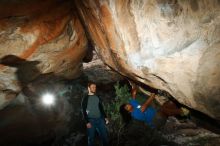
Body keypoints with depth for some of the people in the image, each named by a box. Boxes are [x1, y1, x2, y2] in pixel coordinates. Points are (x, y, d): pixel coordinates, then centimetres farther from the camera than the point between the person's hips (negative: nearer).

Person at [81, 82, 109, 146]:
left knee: (105, 136, 4)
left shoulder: (97, 97, 14)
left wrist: (105, 117, 6)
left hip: (100, 119, 4)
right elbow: (84, 111, -3)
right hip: (91, 120, -4)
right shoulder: (85, 98, 2)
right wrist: (87, 122, -12)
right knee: (91, 138, 2)